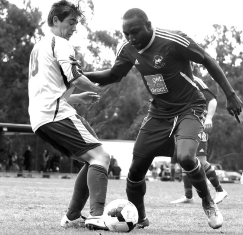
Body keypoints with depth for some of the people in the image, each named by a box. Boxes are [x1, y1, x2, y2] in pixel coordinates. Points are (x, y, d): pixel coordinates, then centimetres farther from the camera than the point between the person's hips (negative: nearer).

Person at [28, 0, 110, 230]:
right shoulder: (60, 43, -1)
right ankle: (96, 215, -30)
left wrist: (78, 97, 27)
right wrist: (96, 88, 4)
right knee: (100, 157, -16)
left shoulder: (38, 47, 28)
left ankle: (72, 217, 10)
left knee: (92, 161, 14)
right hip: (57, 114, -9)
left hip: (39, 117, 9)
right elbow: (74, 77, -15)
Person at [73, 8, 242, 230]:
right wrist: (81, 74, -4)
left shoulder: (173, 41, -24)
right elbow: (113, 75, 12)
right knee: (136, 168, 1)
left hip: (189, 108, -5)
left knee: (185, 157, -31)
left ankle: (208, 203, -3)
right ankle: (138, 218, 26)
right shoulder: (128, 49, -6)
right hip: (159, 113, 6)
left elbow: (208, 61, -12)